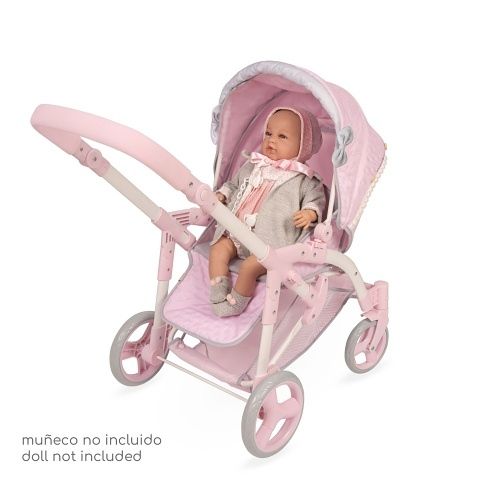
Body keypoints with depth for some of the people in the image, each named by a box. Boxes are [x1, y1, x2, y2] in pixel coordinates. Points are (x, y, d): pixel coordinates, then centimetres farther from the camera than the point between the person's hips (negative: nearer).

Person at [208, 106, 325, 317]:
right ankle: (218, 294, -5)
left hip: (271, 243, -6)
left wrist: (309, 213, -23)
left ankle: (236, 302, -3)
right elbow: (234, 184, 28)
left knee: (250, 266, -24)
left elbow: (316, 199, -3)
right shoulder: (252, 166, 16)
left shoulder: (304, 180, 0)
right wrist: (220, 196, 13)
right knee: (218, 249, -13)